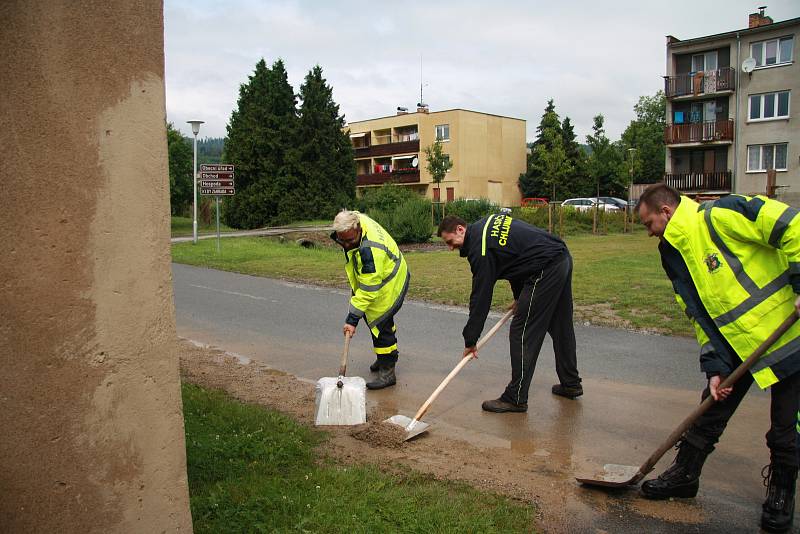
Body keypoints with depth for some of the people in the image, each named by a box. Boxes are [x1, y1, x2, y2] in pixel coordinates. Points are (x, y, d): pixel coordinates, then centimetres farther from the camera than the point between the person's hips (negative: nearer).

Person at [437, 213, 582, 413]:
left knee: (522, 334, -4)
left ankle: (516, 398, 2)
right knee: (561, 327, 20)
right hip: (563, 259, 10)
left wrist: (470, 340, -3)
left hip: (546, 270, -10)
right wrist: (519, 296, 22)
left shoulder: (480, 249, -14)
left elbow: (481, 297, -11)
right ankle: (571, 384, 35)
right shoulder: (489, 222, 13)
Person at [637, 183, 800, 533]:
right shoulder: (676, 256, 7)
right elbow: (702, 316, 7)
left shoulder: (719, 217, -19)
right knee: (712, 410, 12)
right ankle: (685, 475, 27)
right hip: (738, 344, 7)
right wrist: (715, 367, -1)